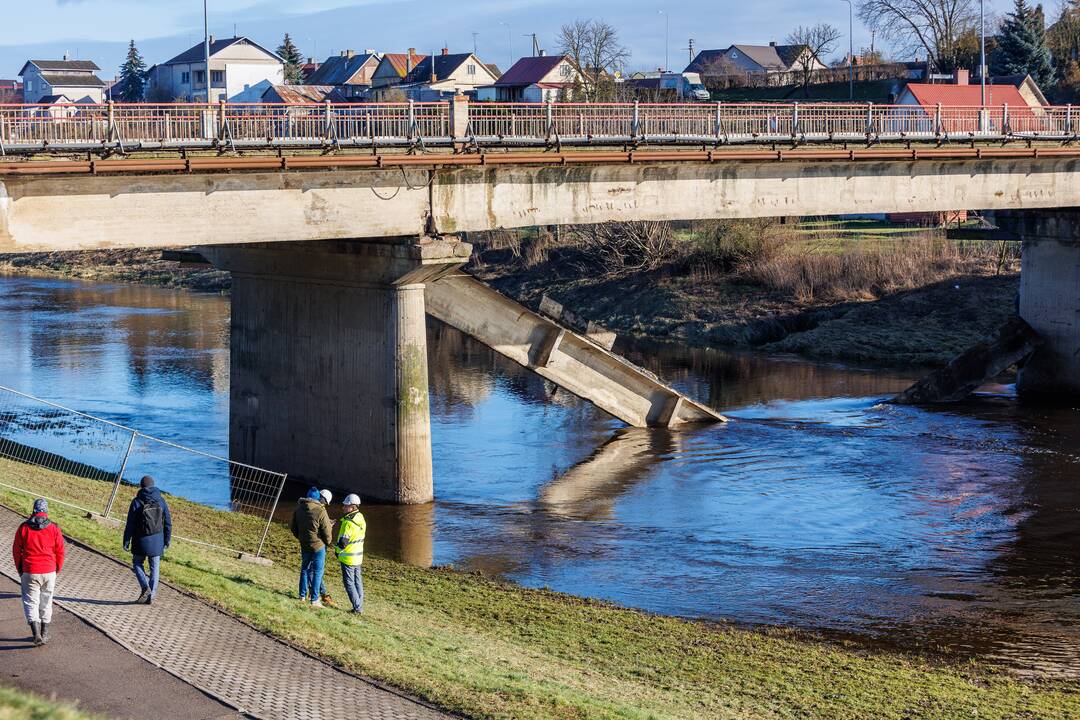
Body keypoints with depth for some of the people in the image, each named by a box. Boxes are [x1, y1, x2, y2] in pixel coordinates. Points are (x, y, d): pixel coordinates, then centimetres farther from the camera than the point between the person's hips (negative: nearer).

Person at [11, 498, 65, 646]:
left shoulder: (23, 528, -4)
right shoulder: (54, 529, -3)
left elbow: (16, 551, 3)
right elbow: (60, 552, 2)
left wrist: (19, 570, 17)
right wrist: (58, 569, 18)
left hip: (29, 572, -1)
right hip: (49, 572, 1)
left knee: (31, 602, 4)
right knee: (46, 602, 15)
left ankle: (36, 634, -13)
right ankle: (44, 634, 23)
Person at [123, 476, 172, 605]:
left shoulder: (137, 502, -9)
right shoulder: (161, 501, 0)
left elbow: (130, 524, -8)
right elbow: (168, 523, 4)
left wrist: (126, 541, 0)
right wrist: (167, 541, 12)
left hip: (141, 540, -3)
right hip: (157, 540, 3)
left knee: (137, 563, 16)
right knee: (154, 567, 11)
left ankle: (145, 587, -3)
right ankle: (151, 595, 11)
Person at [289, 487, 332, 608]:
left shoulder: (298, 509, 0)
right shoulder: (320, 512, -19)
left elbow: (293, 527, 11)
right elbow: (326, 531, -14)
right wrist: (328, 541, 7)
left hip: (304, 545, 6)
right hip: (318, 546, -5)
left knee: (305, 569, 20)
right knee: (317, 572, 3)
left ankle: (302, 596, 26)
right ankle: (314, 599, 4)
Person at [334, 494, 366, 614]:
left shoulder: (348, 523, -23)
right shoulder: (361, 519, 3)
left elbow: (342, 543, -24)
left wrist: (335, 544, -2)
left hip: (348, 558, -8)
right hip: (358, 556, 8)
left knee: (349, 583, 0)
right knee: (358, 582, 14)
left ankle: (357, 607, -3)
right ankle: (360, 607, 18)